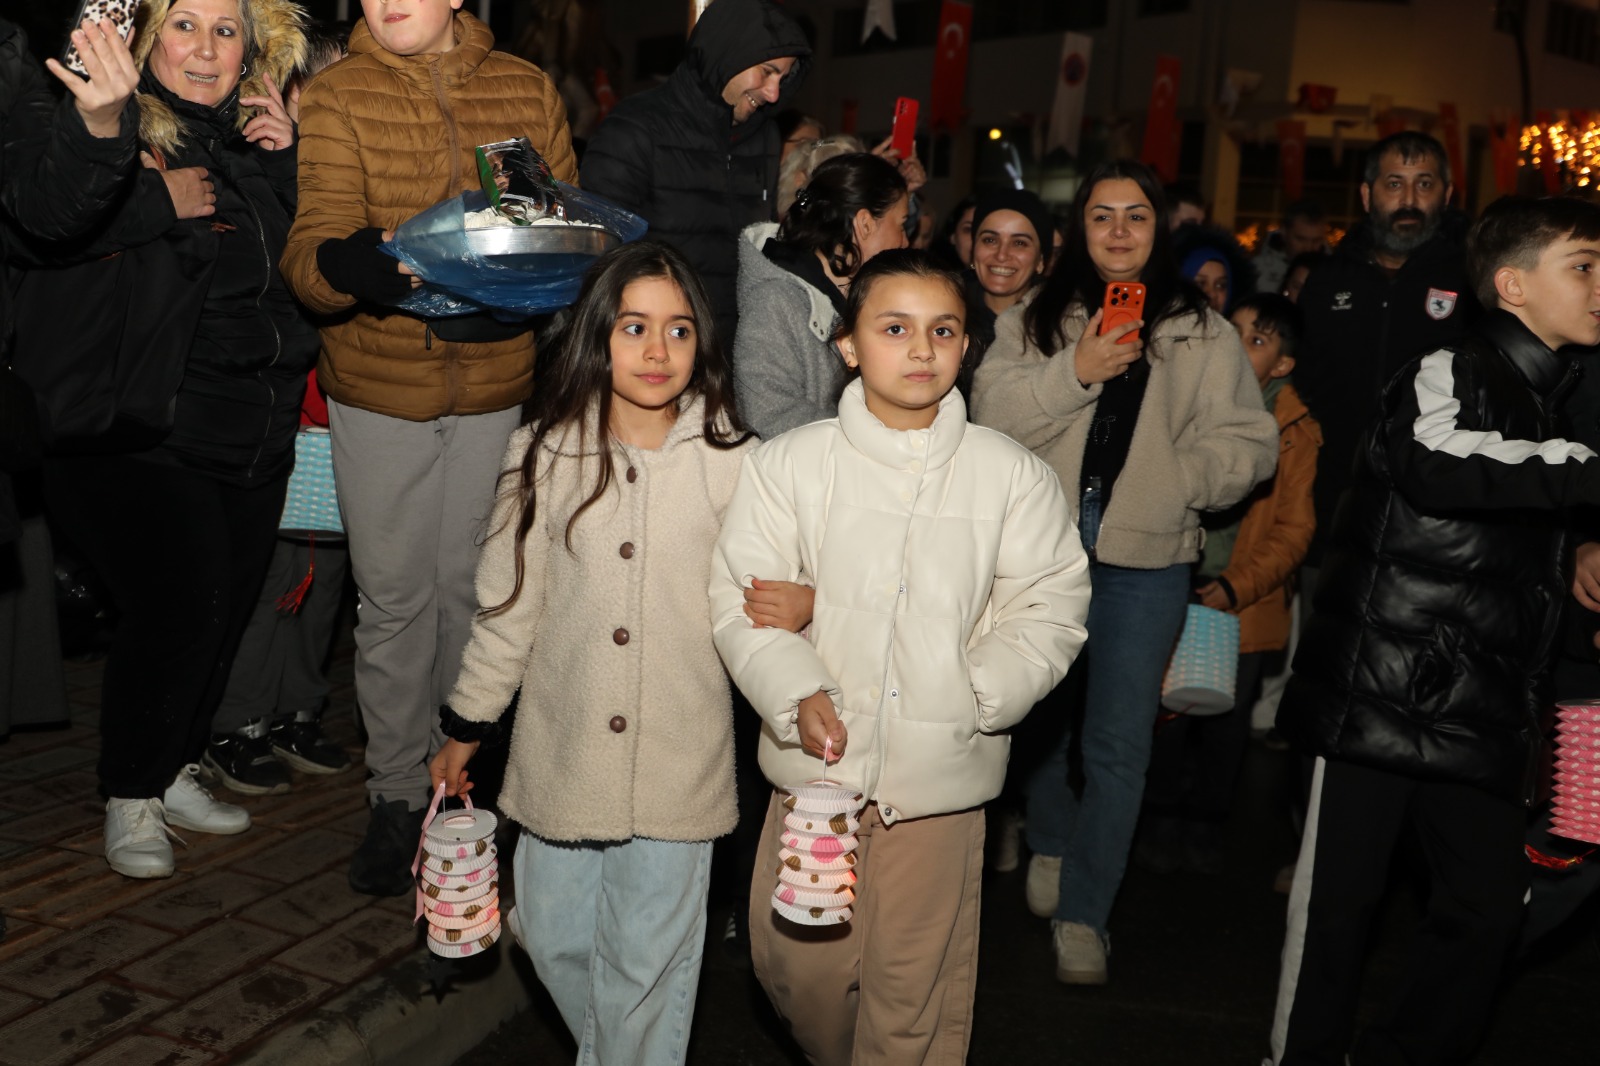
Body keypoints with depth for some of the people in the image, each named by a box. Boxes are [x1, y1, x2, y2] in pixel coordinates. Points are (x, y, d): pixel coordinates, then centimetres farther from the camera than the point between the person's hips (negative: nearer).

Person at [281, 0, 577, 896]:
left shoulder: (528, 91, 2)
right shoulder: (338, 97, -4)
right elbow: (308, 259, -14)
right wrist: (347, 263, -37)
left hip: (501, 384, 1)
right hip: (380, 390, -1)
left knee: (476, 588, 11)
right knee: (393, 597, 7)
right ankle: (399, 792, 24)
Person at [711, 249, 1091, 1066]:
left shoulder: (1014, 477, 0)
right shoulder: (788, 464, -1)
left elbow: (1051, 609, 0)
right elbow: (740, 601, -2)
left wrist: (982, 692, -14)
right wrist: (797, 693, -16)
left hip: (938, 778, -1)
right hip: (815, 764, 1)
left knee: (917, 986, 8)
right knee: (797, 965, 13)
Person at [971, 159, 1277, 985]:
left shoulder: (1204, 334, 4)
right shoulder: (1033, 320, 5)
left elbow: (1248, 443, 2)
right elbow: (992, 413, -8)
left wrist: (1175, 479, -13)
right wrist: (1074, 372, -18)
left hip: (1146, 560, -1)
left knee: (1117, 745, 0)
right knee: (1042, 713, 17)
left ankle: (1082, 915, 14)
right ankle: (1049, 845, 43)